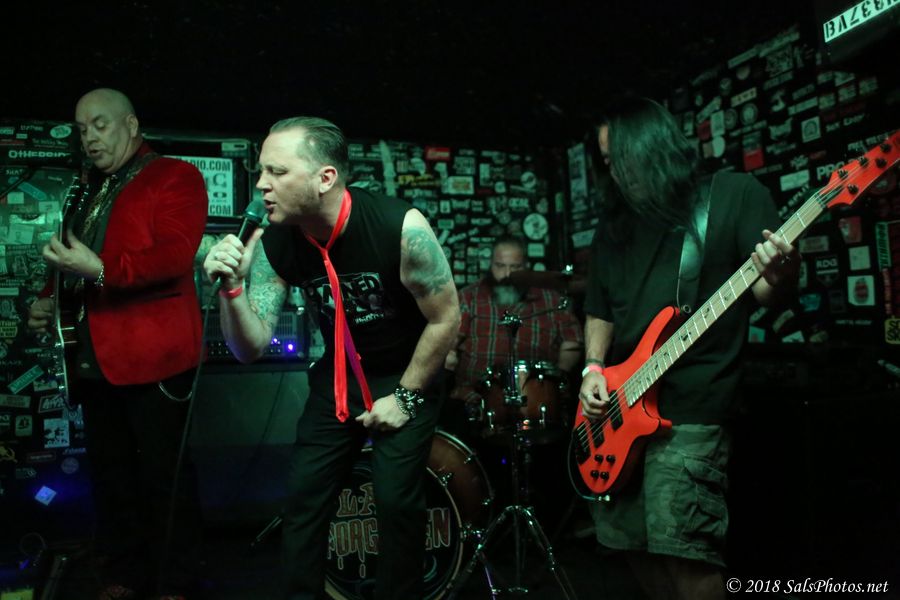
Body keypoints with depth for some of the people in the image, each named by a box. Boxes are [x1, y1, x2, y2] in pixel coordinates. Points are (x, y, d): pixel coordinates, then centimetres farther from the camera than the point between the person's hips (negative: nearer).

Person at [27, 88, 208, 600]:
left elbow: (175, 253, -17)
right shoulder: (92, 192, 22)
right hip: (95, 359, 8)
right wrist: (54, 302, 13)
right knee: (111, 475, 14)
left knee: (164, 477, -1)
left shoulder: (175, 178, -3)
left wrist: (101, 269, -27)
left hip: (153, 358, -8)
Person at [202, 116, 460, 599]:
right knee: (303, 493, 5)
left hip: (406, 374, -4)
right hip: (337, 374, 4)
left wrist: (405, 396, -13)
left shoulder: (400, 228, -29)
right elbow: (250, 349, -14)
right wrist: (232, 288, -31)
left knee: (397, 500, -10)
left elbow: (446, 318, -18)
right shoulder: (272, 245, -16)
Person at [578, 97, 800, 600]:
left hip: (691, 408, -6)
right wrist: (594, 368, 4)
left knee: (683, 549, -14)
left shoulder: (734, 194, 0)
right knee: (632, 542, 11)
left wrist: (779, 279, -27)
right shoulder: (617, 219, 15)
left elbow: (767, 291, -3)